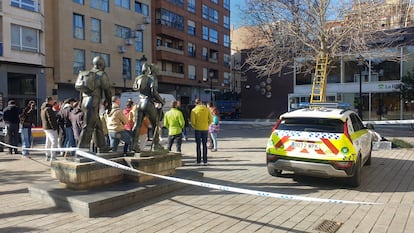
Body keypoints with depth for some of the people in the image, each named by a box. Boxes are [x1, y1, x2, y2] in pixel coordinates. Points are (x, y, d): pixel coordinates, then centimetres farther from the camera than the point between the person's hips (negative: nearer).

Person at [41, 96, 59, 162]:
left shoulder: (43, 109, 15)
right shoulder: (48, 109, -18)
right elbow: (51, 120, -21)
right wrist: (54, 128, -18)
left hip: (45, 127, 11)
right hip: (50, 128, -11)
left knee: (48, 142, 17)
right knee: (54, 142, -10)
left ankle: (48, 156, 25)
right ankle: (53, 158, -11)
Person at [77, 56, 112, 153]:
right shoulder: (102, 75, -3)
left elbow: (81, 90, 21)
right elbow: (107, 91, -2)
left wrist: (81, 103, 25)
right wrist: (109, 104, 8)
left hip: (85, 102, 8)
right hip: (93, 102, -8)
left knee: (98, 125, 16)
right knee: (88, 127, -11)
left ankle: (102, 147, 22)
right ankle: (81, 148, -15)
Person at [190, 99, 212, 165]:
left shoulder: (194, 110, -4)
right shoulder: (207, 109, 1)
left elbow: (192, 121, -10)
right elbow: (211, 120, -1)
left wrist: (195, 127, 8)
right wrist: (207, 125, 12)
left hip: (197, 129, -1)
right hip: (205, 129, 1)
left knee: (198, 145, 6)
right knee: (204, 145, 9)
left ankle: (198, 161, 8)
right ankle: (205, 161, 9)